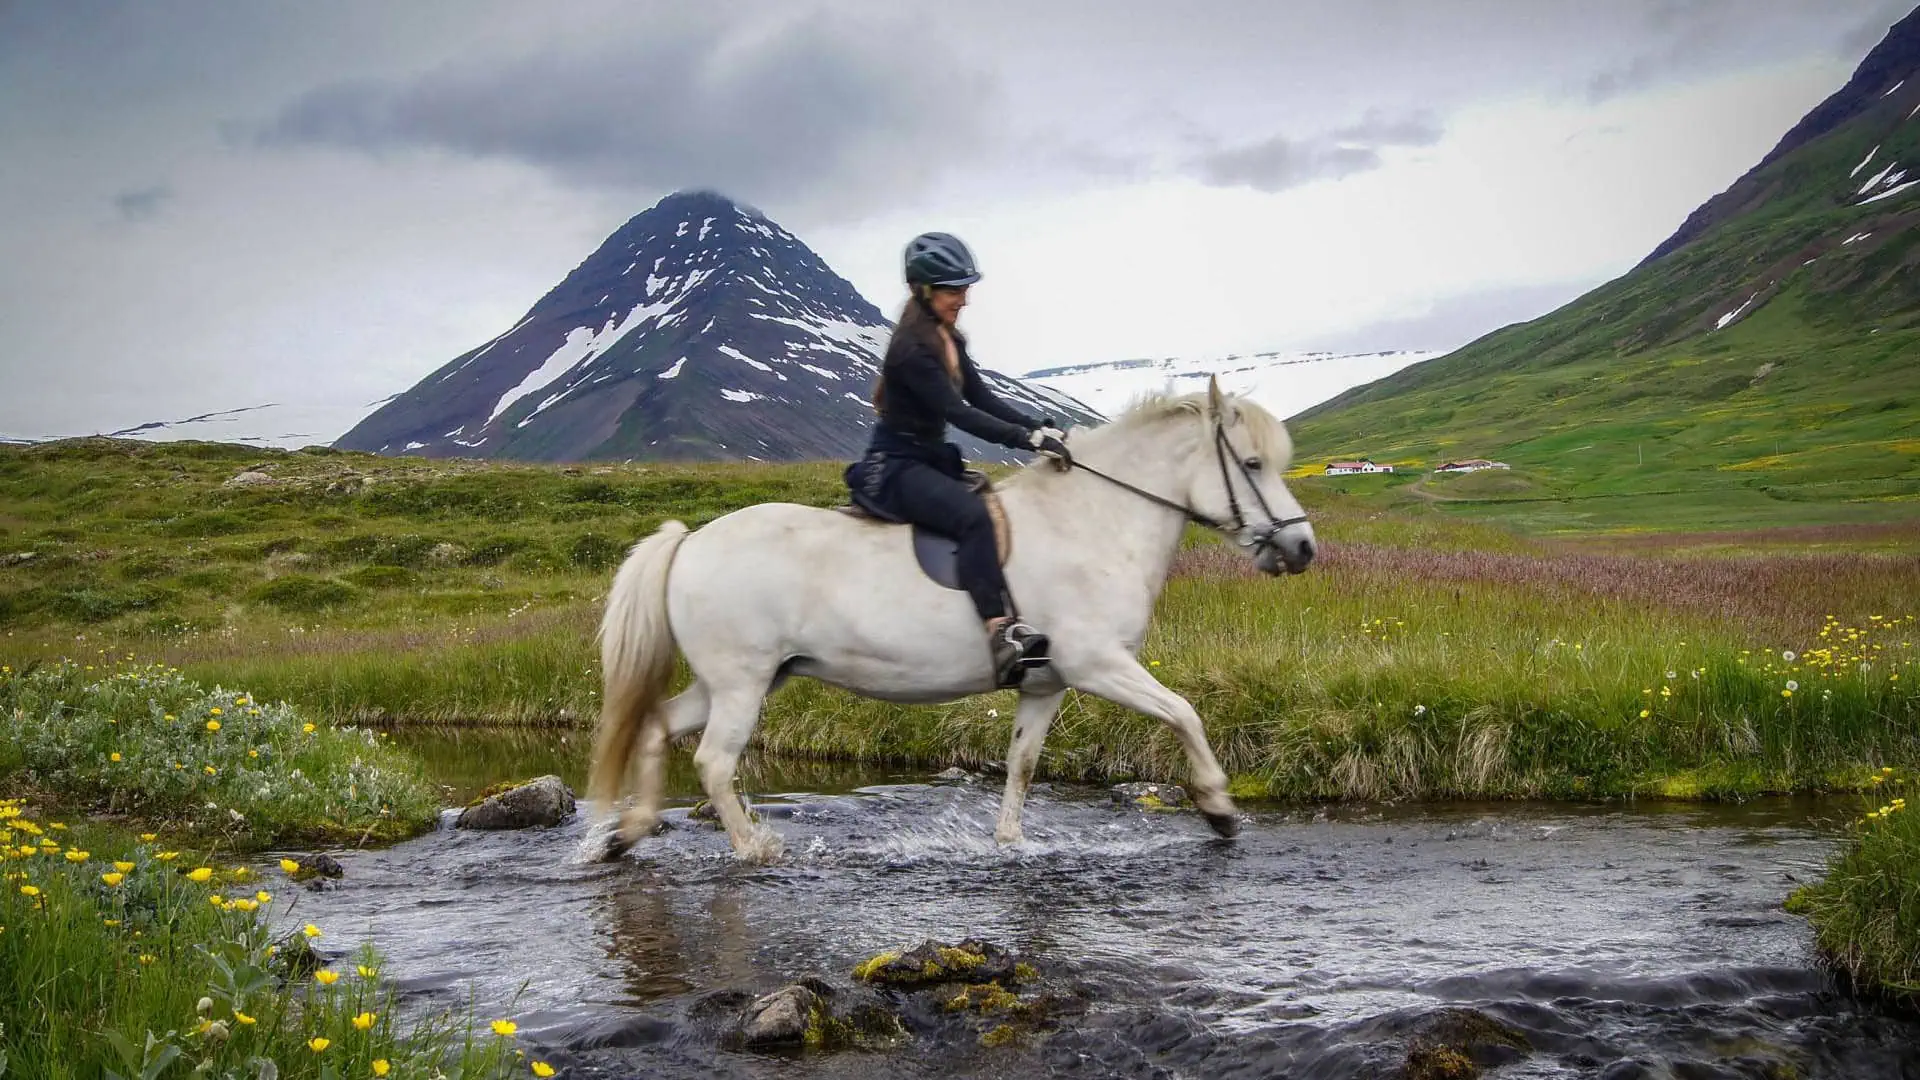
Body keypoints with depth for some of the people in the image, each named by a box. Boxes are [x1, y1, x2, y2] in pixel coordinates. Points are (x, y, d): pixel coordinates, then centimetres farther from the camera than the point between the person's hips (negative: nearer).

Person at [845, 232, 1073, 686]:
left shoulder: (949, 339, 10)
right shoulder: (912, 348, -18)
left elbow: (983, 400, 9)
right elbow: (958, 413, -24)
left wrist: (1043, 428, -3)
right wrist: (1029, 438, -28)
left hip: (932, 460, 10)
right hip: (894, 466, -10)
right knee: (972, 515, -33)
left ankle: (1025, 616, 2)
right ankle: (1000, 632, -40)